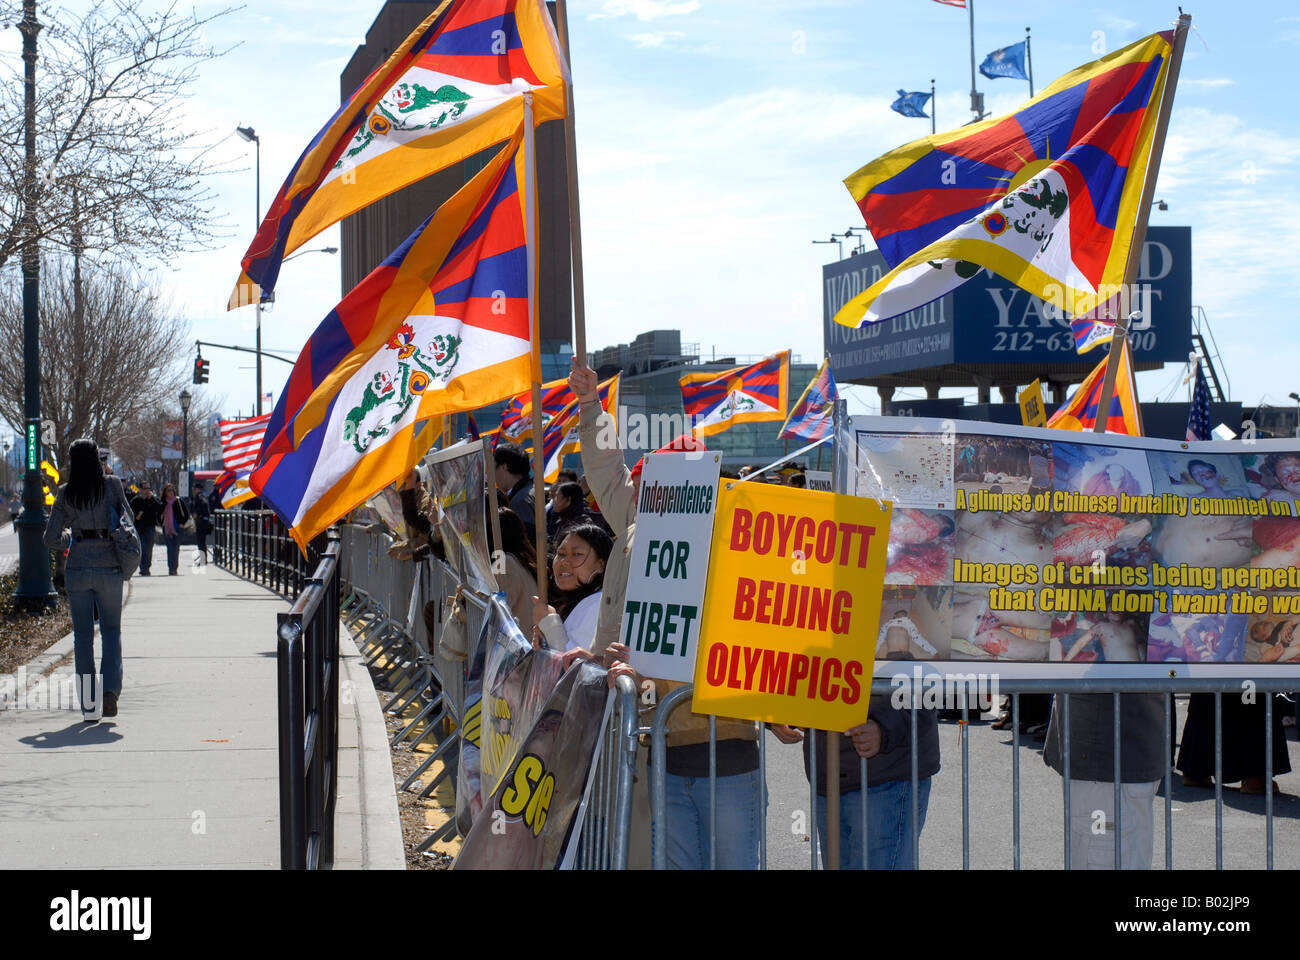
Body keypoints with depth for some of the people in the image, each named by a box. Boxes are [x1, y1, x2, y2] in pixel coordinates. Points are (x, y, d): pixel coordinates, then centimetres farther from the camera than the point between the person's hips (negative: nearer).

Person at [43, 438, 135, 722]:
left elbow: (51, 540, 1)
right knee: (111, 630, 14)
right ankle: (110, 689, -7)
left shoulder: (66, 494, 0)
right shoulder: (112, 485, -2)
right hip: (109, 566, 0)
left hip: (78, 566, 0)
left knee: (83, 634, 7)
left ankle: (88, 705, 5)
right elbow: (128, 519, 8)